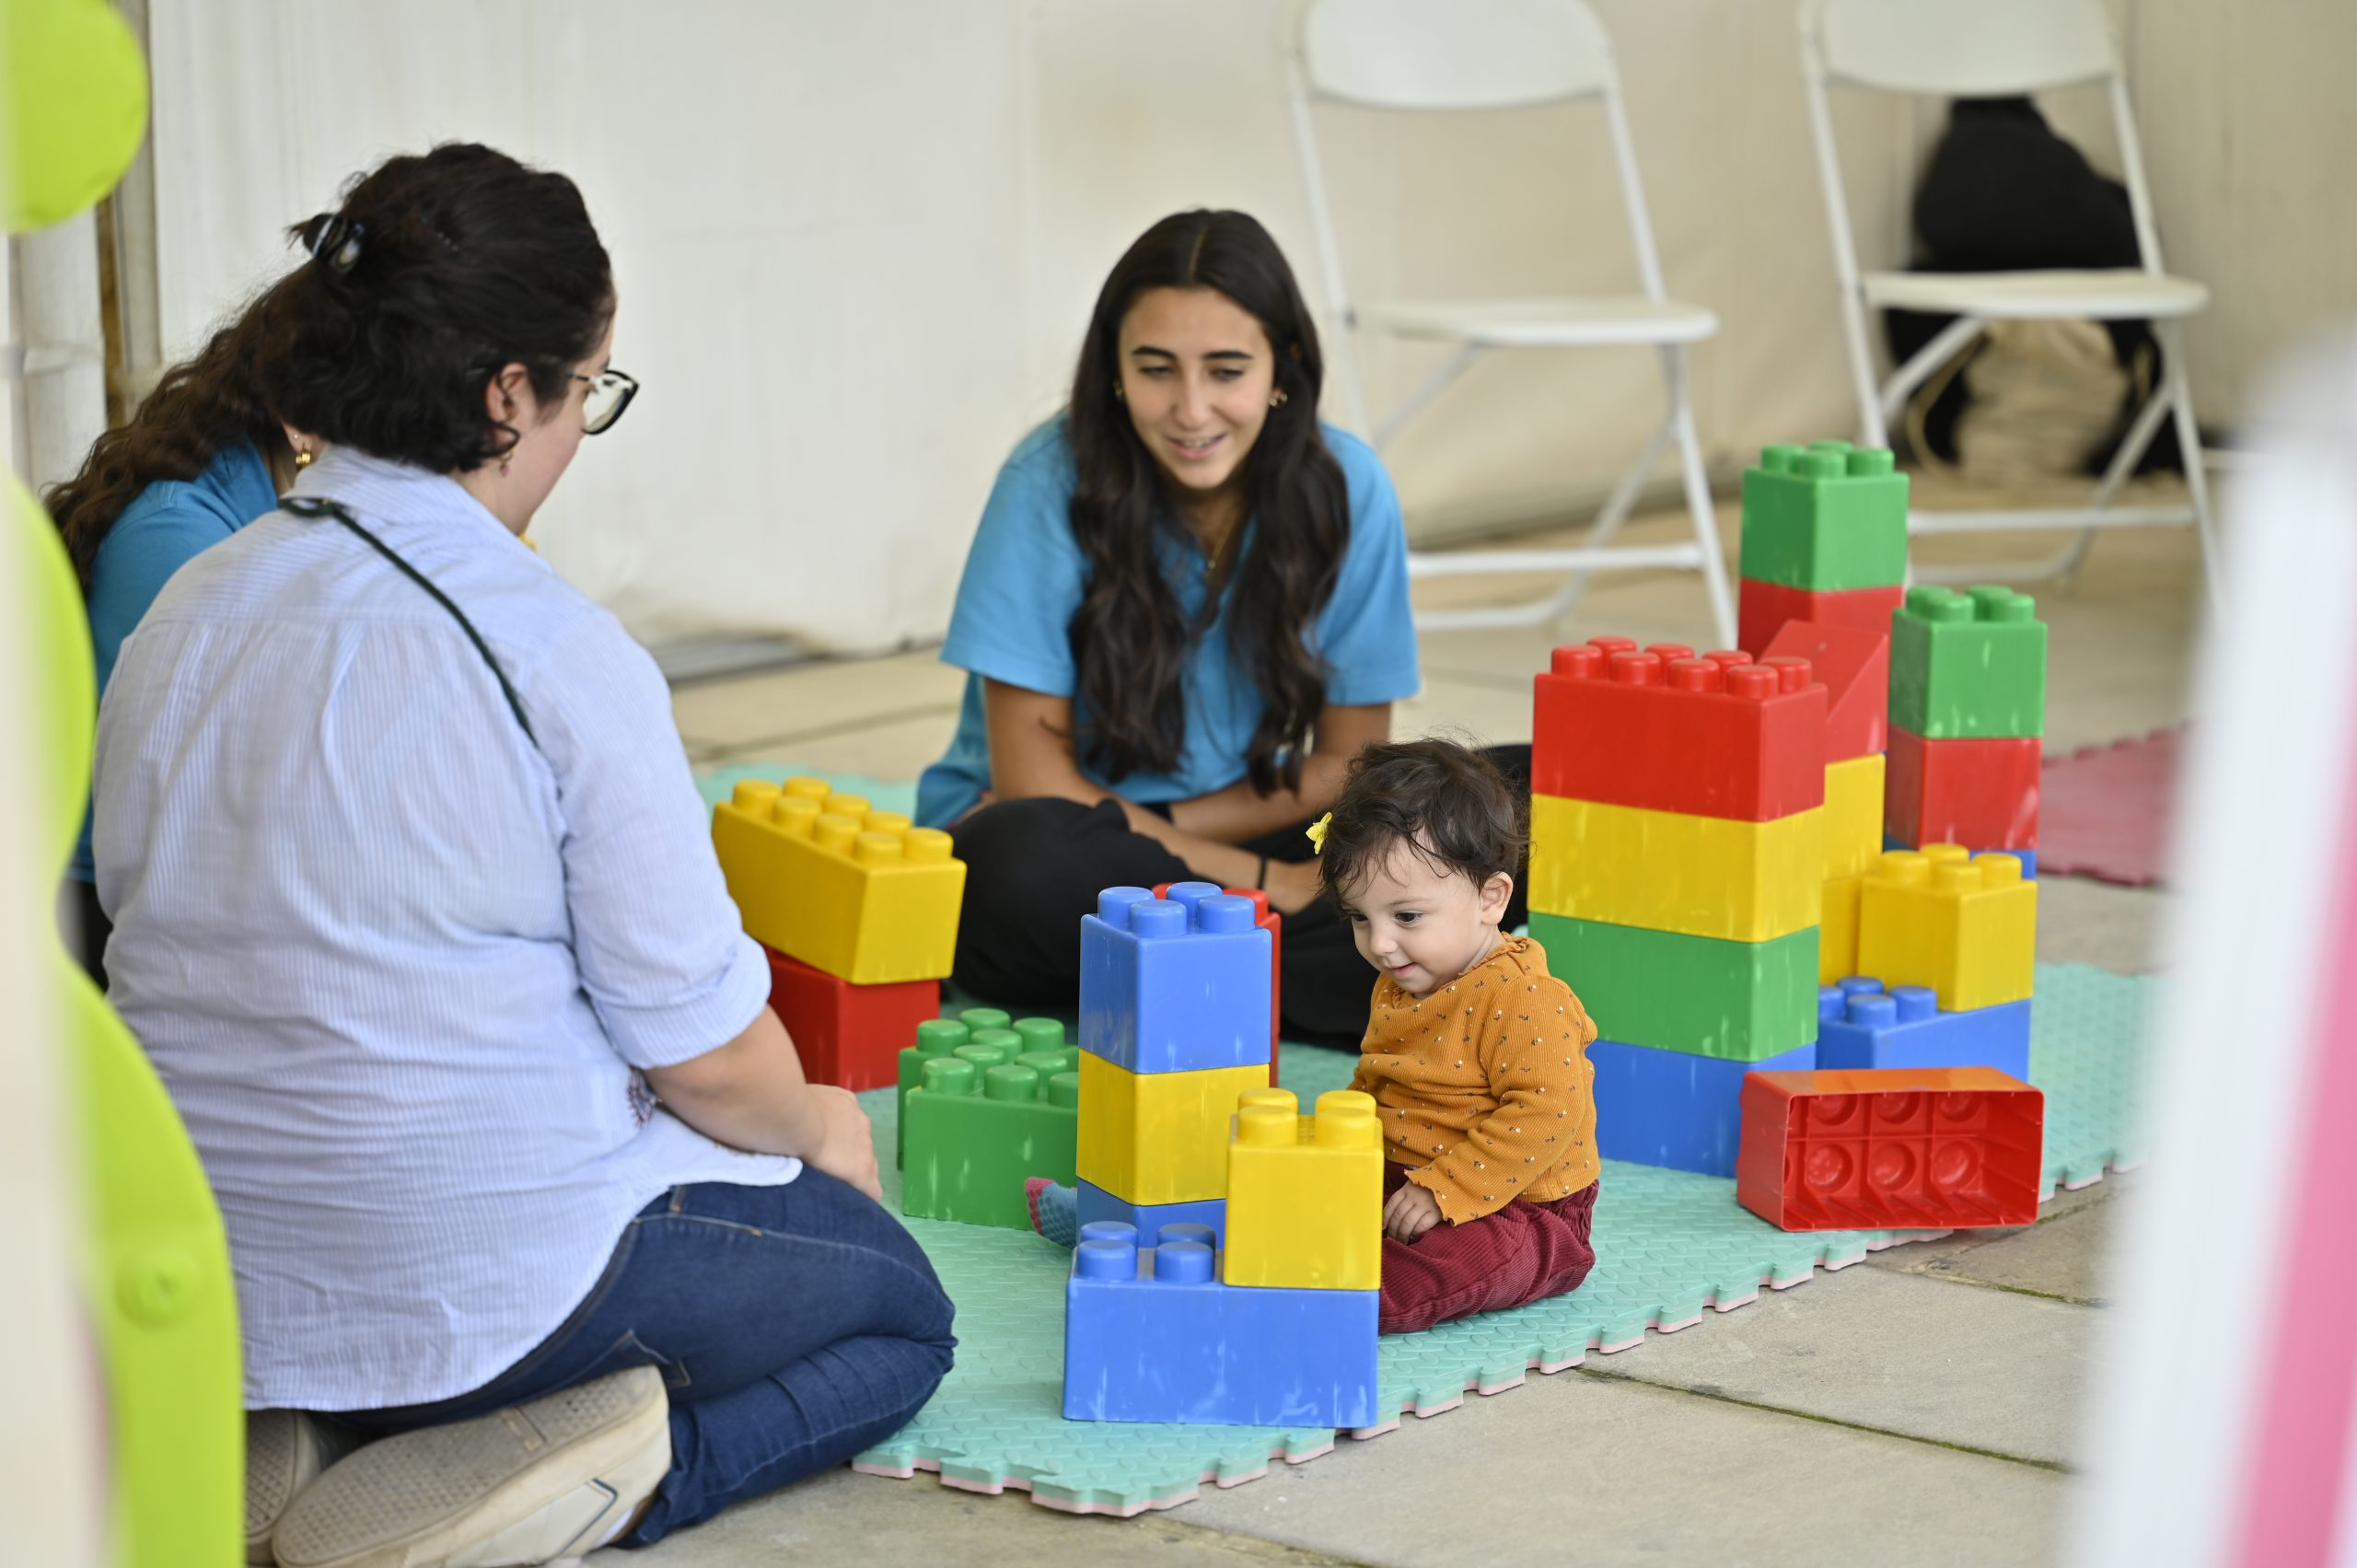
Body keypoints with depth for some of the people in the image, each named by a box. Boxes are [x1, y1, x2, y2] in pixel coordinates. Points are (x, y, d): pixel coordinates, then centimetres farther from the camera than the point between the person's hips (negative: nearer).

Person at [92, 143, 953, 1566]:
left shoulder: (185, 611, 2)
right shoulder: (558, 653, -18)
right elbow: (704, 1049, -13)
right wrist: (814, 1124, 11)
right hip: (489, 1268, -7)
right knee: (900, 1318, 19)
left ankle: (279, 1428, 7)